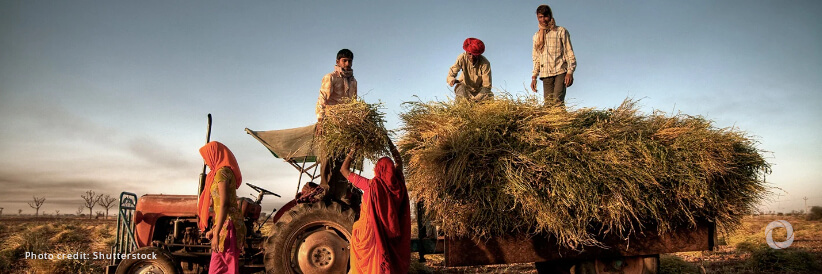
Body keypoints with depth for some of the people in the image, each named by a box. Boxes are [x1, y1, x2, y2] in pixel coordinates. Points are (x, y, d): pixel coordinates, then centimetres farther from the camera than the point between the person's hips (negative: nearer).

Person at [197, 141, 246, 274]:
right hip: (225, 225, 10)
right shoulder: (224, 172, 18)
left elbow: (224, 205, -20)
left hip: (227, 225, -10)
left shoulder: (222, 173, -12)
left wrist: (217, 233, -21)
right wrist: (214, 230, 24)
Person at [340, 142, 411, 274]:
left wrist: (353, 151, 2)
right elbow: (399, 162, 14)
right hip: (390, 235, 4)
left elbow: (344, 170, -5)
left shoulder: (371, 185, -17)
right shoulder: (397, 184, -7)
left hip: (370, 233, -3)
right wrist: (390, 144, 18)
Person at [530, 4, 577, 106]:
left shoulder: (561, 31, 7)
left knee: (557, 101, -20)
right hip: (545, 74, 4)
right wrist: (534, 77, 12)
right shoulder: (537, 36, 19)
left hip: (560, 72, -4)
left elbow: (569, 53, 2)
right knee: (548, 103, -3)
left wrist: (570, 72, -10)